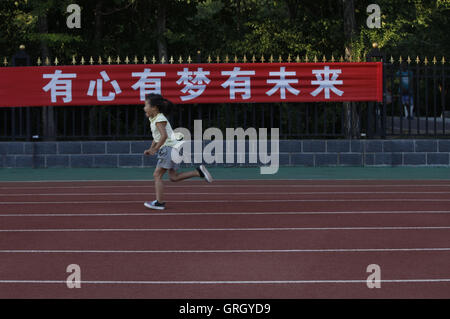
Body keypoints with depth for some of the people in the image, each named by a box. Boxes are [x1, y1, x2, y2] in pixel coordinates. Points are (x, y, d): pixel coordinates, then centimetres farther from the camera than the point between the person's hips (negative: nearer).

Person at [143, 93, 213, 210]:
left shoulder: (160, 119, -13)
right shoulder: (153, 119, 17)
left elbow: (164, 136, -26)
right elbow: (156, 137, 26)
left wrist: (155, 149, -21)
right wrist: (151, 149, 16)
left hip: (169, 147, -10)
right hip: (167, 149, 10)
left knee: (157, 175, -7)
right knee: (173, 177, 7)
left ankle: (159, 202, -7)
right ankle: (199, 172, 6)